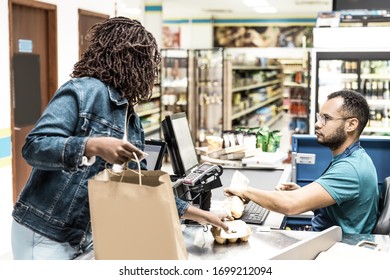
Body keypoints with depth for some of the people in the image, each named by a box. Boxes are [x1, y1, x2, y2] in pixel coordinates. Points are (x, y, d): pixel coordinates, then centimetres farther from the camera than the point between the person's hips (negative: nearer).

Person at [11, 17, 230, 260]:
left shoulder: (132, 121, 9)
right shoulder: (84, 90, -14)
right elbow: (33, 147, -21)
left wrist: (197, 214, 11)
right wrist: (93, 146, -34)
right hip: (46, 236, -7)